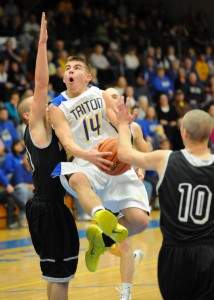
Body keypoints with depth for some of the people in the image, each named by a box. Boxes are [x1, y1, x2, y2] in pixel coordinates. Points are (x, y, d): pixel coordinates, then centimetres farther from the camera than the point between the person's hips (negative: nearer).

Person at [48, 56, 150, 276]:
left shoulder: (101, 96, 9)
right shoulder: (57, 108, 3)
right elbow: (67, 142, -12)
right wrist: (87, 155, -35)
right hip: (87, 165, -2)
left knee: (140, 220, -17)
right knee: (77, 178, -41)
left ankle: (101, 238, 11)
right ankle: (102, 216, -67)